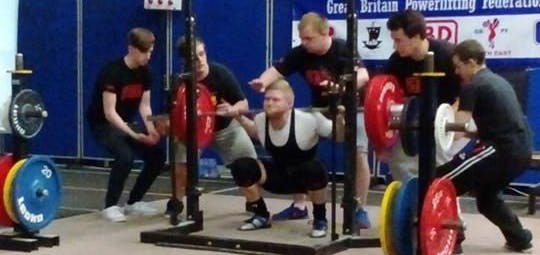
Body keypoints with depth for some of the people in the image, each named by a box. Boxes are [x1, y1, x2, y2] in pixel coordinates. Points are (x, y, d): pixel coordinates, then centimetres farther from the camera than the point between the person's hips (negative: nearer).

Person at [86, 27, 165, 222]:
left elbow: (144, 105, 0)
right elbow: (109, 112, -28)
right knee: (125, 156, -31)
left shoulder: (144, 73, -3)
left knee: (157, 155, -4)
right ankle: (110, 205, -14)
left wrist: (151, 130, -19)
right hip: (103, 123, -7)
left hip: (125, 123, 7)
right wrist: (133, 134, -36)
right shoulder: (113, 72, -25)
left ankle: (133, 202, 11)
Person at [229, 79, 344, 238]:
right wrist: (239, 118, 4)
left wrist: (339, 120, -36)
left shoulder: (307, 120, -27)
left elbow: (339, 136, -18)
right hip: (279, 175, 4)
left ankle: (320, 219, -13)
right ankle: (262, 215, 2)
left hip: (305, 177, -4)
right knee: (241, 167, -18)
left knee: (314, 169, -41)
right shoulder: (261, 120, -12)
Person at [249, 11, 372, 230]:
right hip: (318, 108, 5)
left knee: (358, 153, -22)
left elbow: (363, 75, -42)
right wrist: (263, 82, -44)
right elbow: (277, 70, -21)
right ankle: (299, 206, 10)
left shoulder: (343, 50, -28)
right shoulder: (300, 53, -13)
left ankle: (360, 210, -8)